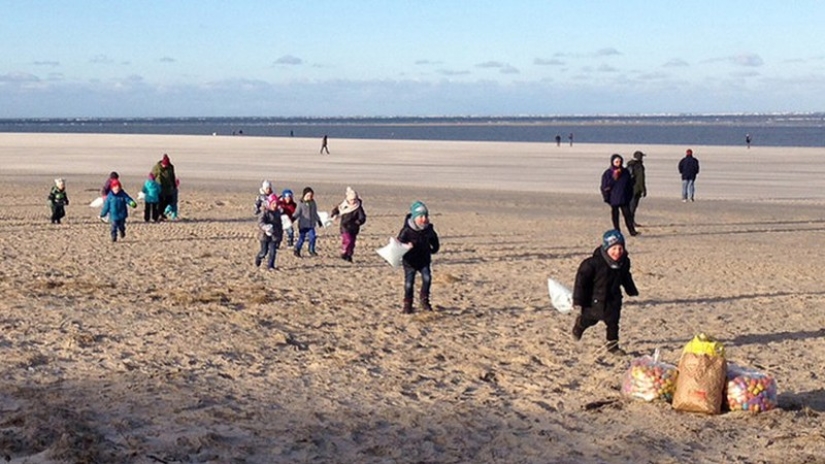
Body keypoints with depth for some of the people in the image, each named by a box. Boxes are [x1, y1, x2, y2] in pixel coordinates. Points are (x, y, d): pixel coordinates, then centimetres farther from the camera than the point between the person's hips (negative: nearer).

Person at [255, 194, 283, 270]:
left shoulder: (278, 212, 6)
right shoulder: (265, 212, -12)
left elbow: (279, 224, 17)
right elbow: (260, 222, -25)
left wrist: (280, 234, 18)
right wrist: (265, 227, -44)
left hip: (274, 236, 4)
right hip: (265, 235, -4)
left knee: (273, 252, -3)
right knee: (264, 252, 5)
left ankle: (270, 266, 5)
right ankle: (258, 258, 36)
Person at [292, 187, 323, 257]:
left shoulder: (313, 203, 9)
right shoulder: (301, 203, -6)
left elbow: (315, 213, 20)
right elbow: (297, 212, -10)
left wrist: (318, 220, 24)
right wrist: (293, 218, -27)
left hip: (311, 225, 4)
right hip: (303, 225, -4)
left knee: (312, 237, -5)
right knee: (302, 238, 1)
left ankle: (312, 250, 9)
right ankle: (297, 250, 17)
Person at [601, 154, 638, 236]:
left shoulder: (625, 172, 6)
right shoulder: (608, 173, -4)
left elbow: (630, 184, 11)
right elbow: (605, 186, -6)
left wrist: (630, 196, 9)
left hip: (624, 198, 2)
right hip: (613, 199, -2)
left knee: (627, 214, -2)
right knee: (615, 215, 5)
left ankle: (632, 231, -1)